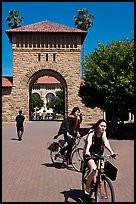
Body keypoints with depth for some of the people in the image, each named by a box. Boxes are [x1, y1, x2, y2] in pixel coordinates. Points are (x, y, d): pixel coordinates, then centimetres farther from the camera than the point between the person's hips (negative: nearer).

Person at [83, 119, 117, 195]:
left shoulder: (103, 134, -3)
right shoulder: (92, 133, -18)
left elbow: (106, 143, -19)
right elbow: (89, 142, -36)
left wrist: (112, 152, -36)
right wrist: (87, 151, -56)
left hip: (99, 154, 5)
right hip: (89, 154, -5)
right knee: (93, 169, -26)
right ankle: (87, 188, -8)